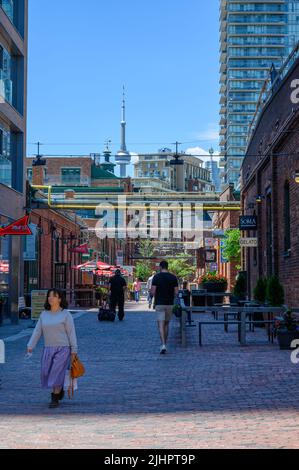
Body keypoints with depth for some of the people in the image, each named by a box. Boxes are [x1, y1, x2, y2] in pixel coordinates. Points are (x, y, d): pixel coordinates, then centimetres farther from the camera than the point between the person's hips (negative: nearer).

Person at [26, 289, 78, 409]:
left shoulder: (65, 314, -6)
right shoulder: (44, 314, 7)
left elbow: (71, 333, -6)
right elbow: (37, 331, 4)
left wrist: (74, 350, -10)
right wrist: (30, 346, -6)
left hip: (63, 348, -5)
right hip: (48, 349, 5)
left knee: (57, 373, -10)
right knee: (47, 374, 6)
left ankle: (55, 399, 1)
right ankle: (60, 390, 33)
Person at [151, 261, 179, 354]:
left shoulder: (156, 277, -6)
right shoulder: (173, 277, 1)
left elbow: (153, 291, -9)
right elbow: (176, 292, -2)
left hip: (159, 304, -3)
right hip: (170, 304, 3)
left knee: (161, 325, -6)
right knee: (166, 324, 15)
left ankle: (163, 345, -21)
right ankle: (164, 344, 21)